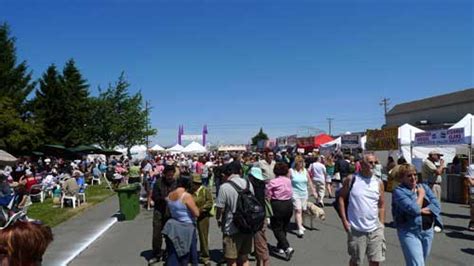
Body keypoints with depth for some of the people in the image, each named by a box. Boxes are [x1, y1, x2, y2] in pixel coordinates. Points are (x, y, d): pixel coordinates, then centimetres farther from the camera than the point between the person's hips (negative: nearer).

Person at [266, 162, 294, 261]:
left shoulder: (272, 182, -11)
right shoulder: (288, 180, 3)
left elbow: (268, 196, -7)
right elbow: (290, 193, 3)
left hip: (277, 205, -6)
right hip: (289, 204, 6)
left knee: (277, 228, 3)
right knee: (284, 227, 19)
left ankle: (287, 248, -11)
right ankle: (280, 247, 30)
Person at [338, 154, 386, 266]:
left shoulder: (378, 183, 3)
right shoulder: (351, 180, -5)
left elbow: (381, 205, 10)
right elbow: (341, 198, -1)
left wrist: (381, 225, 6)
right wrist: (344, 220, -6)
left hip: (375, 229, 3)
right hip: (356, 229, -2)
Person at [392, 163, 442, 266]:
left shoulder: (424, 187, 8)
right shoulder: (398, 191, -10)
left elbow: (437, 206, -1)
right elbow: (413, 209, -21)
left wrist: (422, 210, -16)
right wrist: (421, 195, -6)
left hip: (428, 231, 6)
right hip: (409, 233, -6)